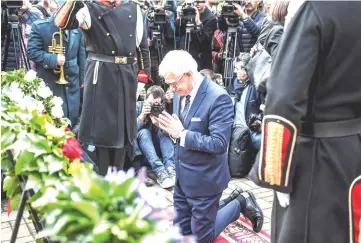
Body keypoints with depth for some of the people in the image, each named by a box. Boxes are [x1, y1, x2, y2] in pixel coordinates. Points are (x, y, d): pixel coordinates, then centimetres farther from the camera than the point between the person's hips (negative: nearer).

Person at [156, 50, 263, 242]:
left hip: (203, 179, -7)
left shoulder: (218, 98, -22)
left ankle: (241, 203, 24)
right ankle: (220, 205, 36)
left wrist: (182, 133, -27)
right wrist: (170, 129, -11)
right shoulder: (179, 94, 2)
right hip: (182, 176, 8)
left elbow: (219, 144, -26)